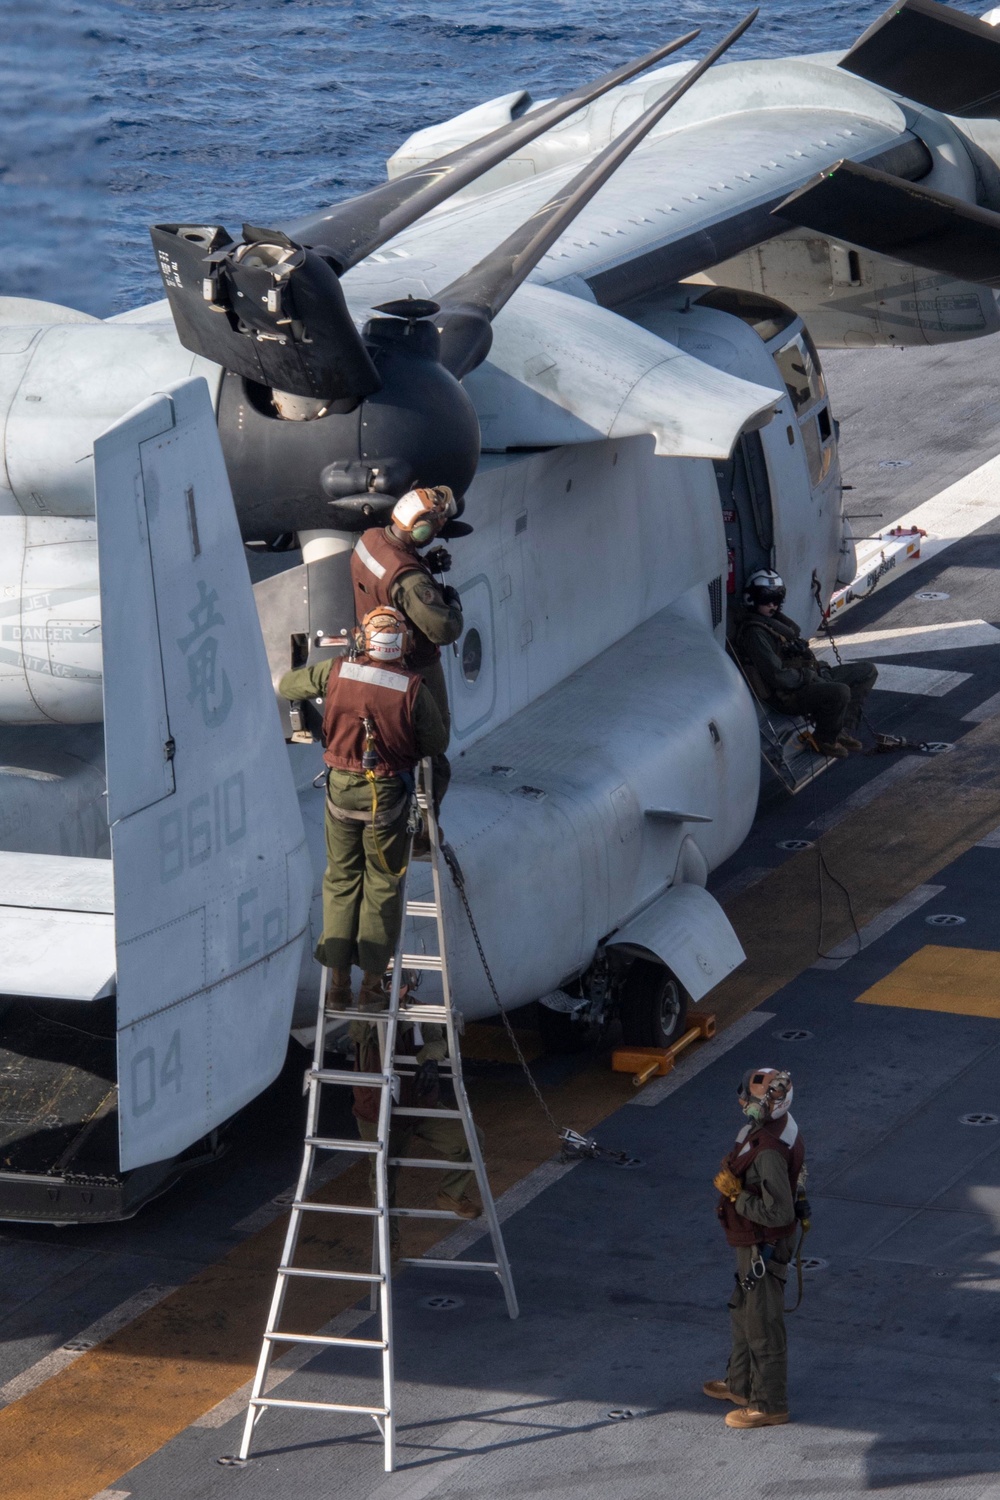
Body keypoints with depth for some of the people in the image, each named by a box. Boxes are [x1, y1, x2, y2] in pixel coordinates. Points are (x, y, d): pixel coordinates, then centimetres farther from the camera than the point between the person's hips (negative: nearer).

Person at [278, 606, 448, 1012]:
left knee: (341, 880, 13)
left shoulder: (337, 672, -7)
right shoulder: (413, 686, -13)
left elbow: (286, 685, 9)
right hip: (387, 794, -2)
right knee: (382, 886, 9)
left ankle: (338, 980, 12)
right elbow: (437, 743, -4)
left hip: (341, 787, 2)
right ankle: (372, 983, 10)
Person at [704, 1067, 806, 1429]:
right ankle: (741, 1385, 42)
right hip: (752, 1241, 10)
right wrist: (733, 1174, 1)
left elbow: (779, 1212, -33)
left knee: (763, 1326, 5)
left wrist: (736, 1196, -25)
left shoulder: (770, 1151, -33)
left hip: (764, 1247, -10)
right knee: (743, 1313, 26)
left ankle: (770, 1405, 19)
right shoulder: (775, 1125, -2)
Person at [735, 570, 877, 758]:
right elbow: (777, 676, -23)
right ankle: (824, 739, -10)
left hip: (807, 677, 11)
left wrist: (819, 668, 3)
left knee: (868, 671, 11)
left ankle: (844, 730, 6)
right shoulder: (754, 633, -17)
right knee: (840, 692, -36)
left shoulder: (778, 621, 16)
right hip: (789, 695, -11)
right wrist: (811, 676, -15)